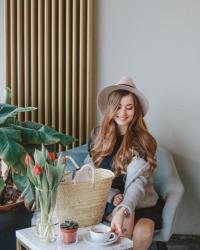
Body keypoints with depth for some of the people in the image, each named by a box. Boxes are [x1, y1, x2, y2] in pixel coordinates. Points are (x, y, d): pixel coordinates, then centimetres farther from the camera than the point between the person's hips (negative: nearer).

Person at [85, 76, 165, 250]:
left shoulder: (143, 141, -12)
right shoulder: (97, 136, -2)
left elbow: (137, 182, -26)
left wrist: (123, 210, -44)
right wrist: (112, 196, -17)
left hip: (140, 202, -1)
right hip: (106, 200, 1)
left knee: (144, 232, -28)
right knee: (127, 220, -29)